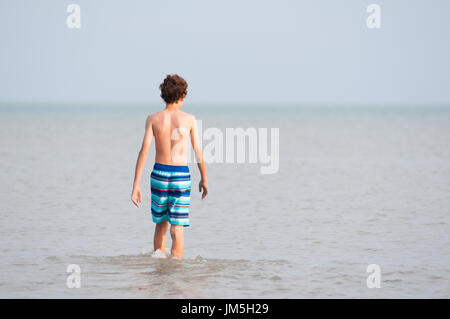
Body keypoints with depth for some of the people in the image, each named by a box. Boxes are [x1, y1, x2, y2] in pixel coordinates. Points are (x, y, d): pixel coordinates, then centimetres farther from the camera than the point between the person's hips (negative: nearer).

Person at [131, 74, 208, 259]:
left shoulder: (153, 119, -1)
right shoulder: (189, 119, -3)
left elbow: (144, 150, -9)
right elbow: (198, 153, 1)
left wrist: (136, 185, -9)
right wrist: (204, 180, 16)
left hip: (159, 174, 2)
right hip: (181, 176, -2)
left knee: (161, 224, 19)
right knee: (177, 228, -2)